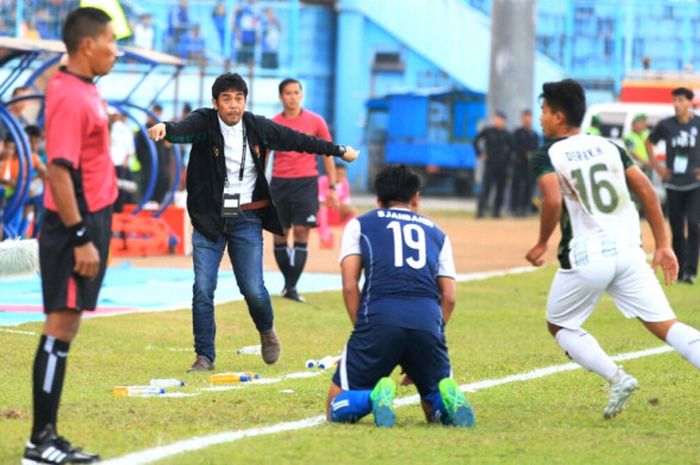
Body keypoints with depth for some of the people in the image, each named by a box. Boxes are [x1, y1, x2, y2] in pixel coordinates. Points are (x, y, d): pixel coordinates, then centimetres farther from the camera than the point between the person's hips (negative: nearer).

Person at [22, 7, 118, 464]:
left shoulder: (84, 90, 11)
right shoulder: (70, 97, -18)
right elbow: (59, 170, -22)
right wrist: (80, 238, -23)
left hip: (89, 221, 10)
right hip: (75, 225, -10)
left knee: (67, 326, 9)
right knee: (61, 327, -7)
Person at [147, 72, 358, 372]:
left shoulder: (257, 127, 0)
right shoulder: (205, 122, -8)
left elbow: (297, 140, 13)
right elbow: (185, 130, -31)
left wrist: (339, 151, 23)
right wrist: (165, 129, -55)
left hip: (246, 219, 1)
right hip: (209, 219, -1)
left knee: (253, 290, -5)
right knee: (203, 289, -6)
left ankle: (267, 332, 27)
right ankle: (204, 356, 7)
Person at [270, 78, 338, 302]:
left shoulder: (315, 122, 1)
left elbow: (327, 155, 7)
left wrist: (332, 187, 1)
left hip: (306, 182, -2)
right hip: (279, 183, 2)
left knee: (301, 233, -10)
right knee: (279, 234, 2)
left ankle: (292, 287, -11)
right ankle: (287, 280, 19)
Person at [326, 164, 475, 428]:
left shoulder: (359, 225, 21)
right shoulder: (436, 233, 27)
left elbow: (350, 286, 8)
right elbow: (449, 296, 17)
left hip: (380, 318, -2)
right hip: (428, 322, 2)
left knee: (338, 410, 8)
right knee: (437, 410, 19)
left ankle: (373, 396, -26)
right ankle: (447, 397, -17)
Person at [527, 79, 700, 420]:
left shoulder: (547, 156, 0)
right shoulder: (608, 147, 14)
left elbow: (553, 201, -19)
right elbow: (647, 191, 8)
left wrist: (541, 245, -3)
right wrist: (662, 245, 12)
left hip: (585, 258, -4)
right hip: (628, 252, 4)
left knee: (560, 326, 18)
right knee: (665, 325, 2)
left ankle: (617, 378, -3)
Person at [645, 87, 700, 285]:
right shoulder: (666, 125, 0)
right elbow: (649, 142, 17)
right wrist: (657, 166, 8)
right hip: (673, 184, 2)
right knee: (677, 229, 6)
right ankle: (680, 271, 16)